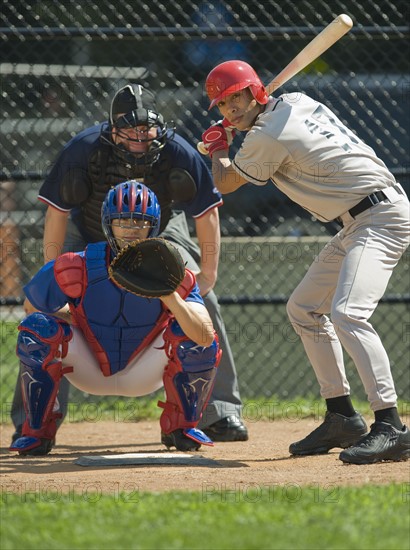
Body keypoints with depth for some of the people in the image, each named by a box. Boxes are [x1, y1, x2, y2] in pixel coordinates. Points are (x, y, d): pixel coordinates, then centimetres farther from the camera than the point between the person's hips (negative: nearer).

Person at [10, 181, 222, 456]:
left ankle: (182, 425, 2)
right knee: (38, 328, -25)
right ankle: (38, 431, -5)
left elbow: (205, 337, -34)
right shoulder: (78, 268, -22)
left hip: (144, 376, 0)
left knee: (195, 336, -24)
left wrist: (169, 296, -46)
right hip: (89, 374, 0)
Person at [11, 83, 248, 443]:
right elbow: (57, 211, -22)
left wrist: (208, 274, -19)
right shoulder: (83, 150, -33)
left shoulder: (179, 154, -30)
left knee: (202, 302, -10)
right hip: (89, 234, -1)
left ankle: (221, 412, 3)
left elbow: (207, 212, -18)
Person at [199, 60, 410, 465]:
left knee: (347, 313, -28)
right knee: (303, 309, 17)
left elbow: (225, 183, 0)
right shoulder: (297, 101, 10)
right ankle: (342, 419, 18)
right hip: (357, 222, 11)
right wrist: (230, 132, 24)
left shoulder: (268, 137, -17)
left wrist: (217, 147, 20)